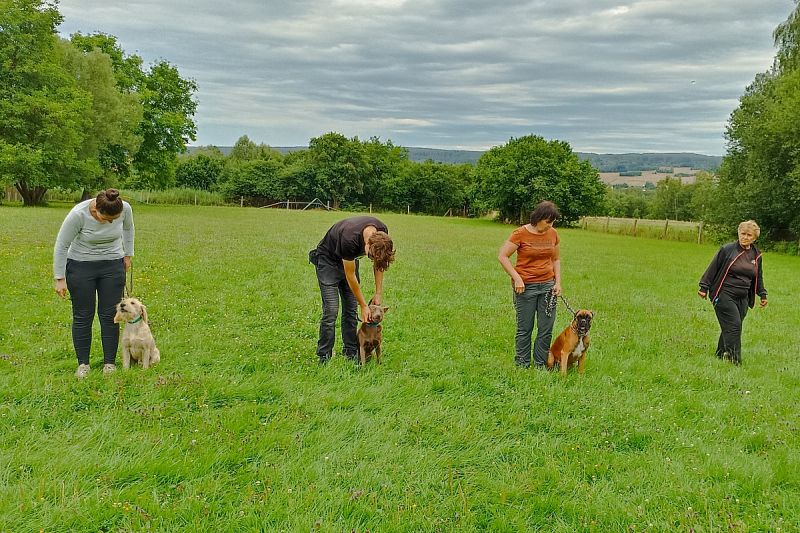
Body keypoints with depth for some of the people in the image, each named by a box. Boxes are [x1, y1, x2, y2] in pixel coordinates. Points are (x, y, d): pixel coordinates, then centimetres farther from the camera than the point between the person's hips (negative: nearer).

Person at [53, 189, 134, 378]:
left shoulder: (125, 208, -18)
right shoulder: (78, 214, -26)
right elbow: (61, 246, -16)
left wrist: (128, 254, 10)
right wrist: (60, 279, -13)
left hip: (113, 266, 2)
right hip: (80, 266, -2)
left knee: (109, 315, 2)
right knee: (82, 316, 1)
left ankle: (110, 362, 10)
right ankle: (83, 363, 12)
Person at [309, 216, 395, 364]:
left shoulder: (382, 233, -24)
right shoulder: (349, 239, -41)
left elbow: (378, 262, -4)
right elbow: (350, 276, -27)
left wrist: (378, 293, -7)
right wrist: (364, 306, -19)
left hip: (348, 259, 6)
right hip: (328, 260, -6)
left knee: (351, 309, 2)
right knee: (331, 310, -12)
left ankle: (351, 351, 12)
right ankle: (324, 357, -3)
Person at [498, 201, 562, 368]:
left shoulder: (553, 234, 4)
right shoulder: (521, 233, -11)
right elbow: (502, 256, -10)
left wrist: (558, 282, 5)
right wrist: (517, 278, -15)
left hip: (548, 285, 4)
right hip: (525, 286, -4)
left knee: (546, 329, 7)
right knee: (525, 328, 5)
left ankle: (541, 365, 20)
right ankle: (522, 365, 18)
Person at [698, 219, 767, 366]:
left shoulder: (756, 255, 11)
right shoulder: (727, 249, -7)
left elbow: (758, 277, 24)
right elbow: (712, 268, -3)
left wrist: (762, 294, 25)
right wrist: (704, 287, -4)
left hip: (743, 298, 6)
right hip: (724, 295, -5)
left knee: (729, 328, 7)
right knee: (733, 326, -13)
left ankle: (721, 355, 19)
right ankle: (735, 360, -10)